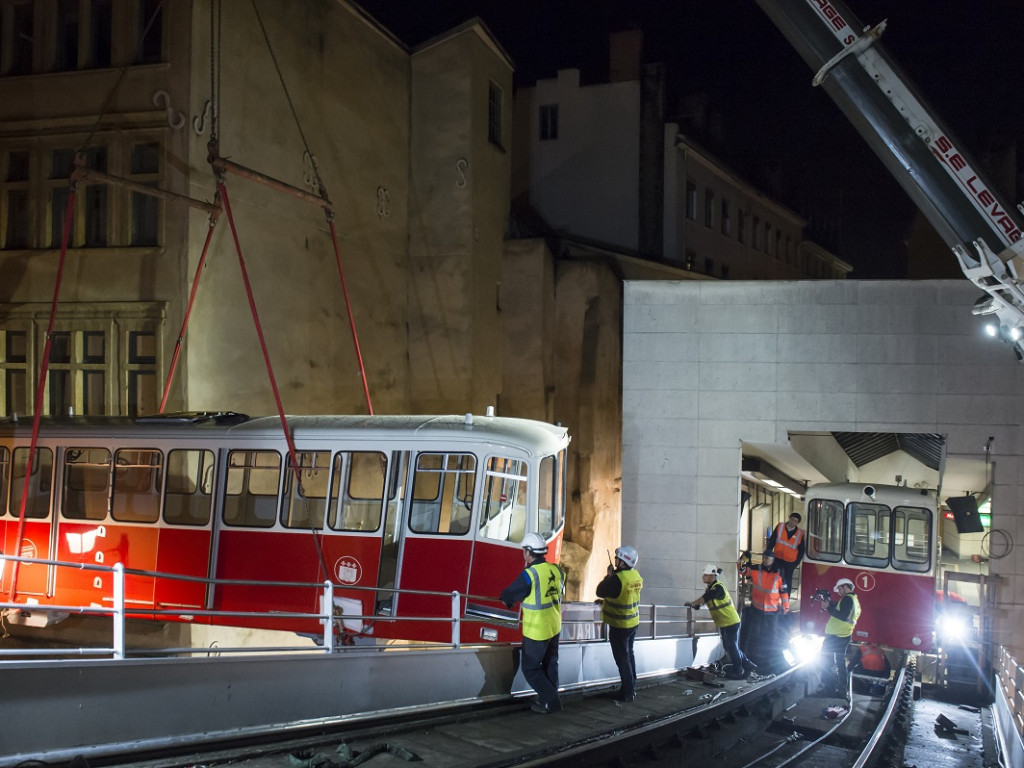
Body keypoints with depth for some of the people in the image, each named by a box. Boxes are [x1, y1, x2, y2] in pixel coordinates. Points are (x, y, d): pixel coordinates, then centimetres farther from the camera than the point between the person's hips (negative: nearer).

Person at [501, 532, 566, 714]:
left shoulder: (529, 575, -23)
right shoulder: (556, 570, -3)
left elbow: (508, 596, -13)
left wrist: (505, 598, 12)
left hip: (536, 631, -7)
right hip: (554, 627, 7)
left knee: (531, 669, 7)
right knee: (550, 664, 20)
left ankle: (550, 701, 5)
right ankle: (551, 698, 28)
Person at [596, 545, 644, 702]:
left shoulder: (618, 578, -25)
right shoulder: (636, 575, 0)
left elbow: (600, 592, -16)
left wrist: (609, 576, -6)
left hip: (619, 625, -8)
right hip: (633, 622, 8)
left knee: (622, 658, 1)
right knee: (629, 655, 19)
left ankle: (627, 692, 6)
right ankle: (632, 688, 27)